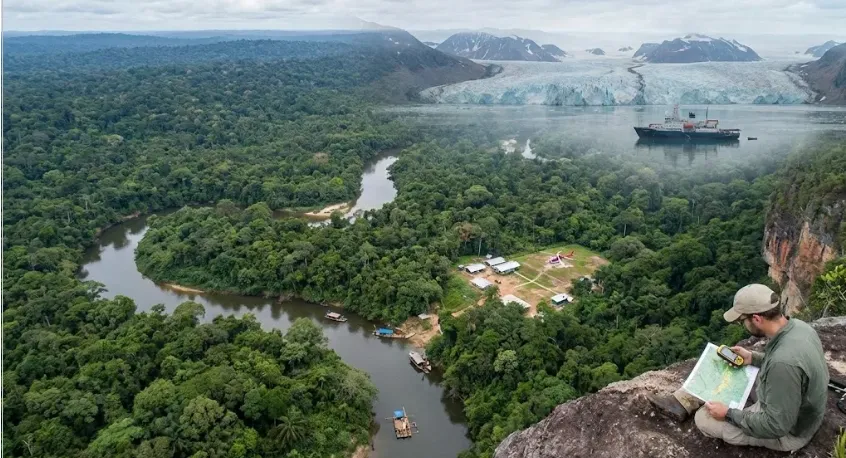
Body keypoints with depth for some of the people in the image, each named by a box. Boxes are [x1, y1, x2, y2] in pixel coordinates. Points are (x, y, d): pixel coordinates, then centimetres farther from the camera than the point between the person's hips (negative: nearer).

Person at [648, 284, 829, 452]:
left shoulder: (784, 363, -41)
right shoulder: (797, 325, -13)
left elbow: (776, 425, -31)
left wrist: (729, 414, -21)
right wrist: (753, 358, 2)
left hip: (787, 431, -8)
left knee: (704, 419, -6)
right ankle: (682, 402, 20)